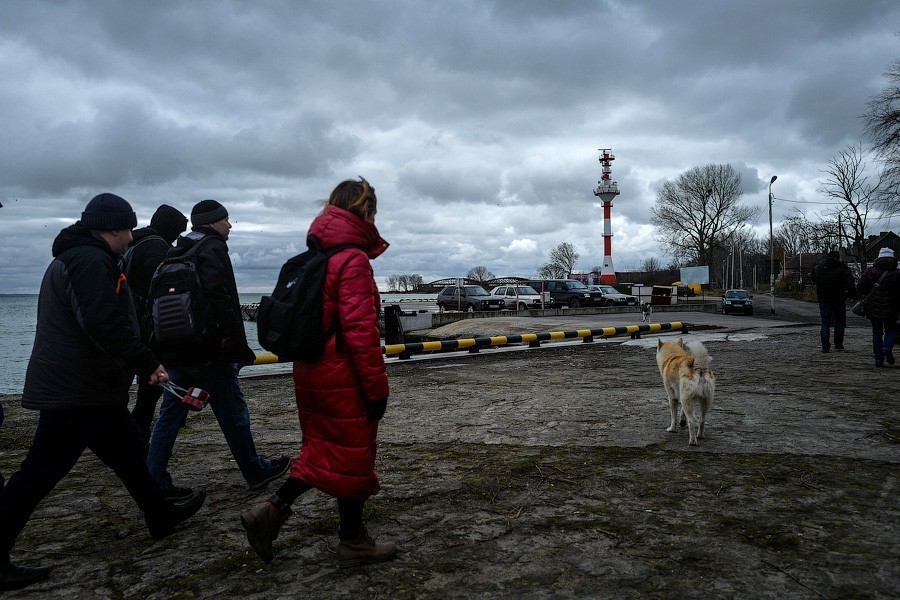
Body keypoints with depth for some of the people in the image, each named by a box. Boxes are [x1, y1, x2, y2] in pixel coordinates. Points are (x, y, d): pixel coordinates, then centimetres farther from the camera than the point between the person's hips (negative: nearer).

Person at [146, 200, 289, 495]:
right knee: (233, 412, 4)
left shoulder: (175, 253, 16)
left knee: (171, 413, 12)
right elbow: (220, 300, -22)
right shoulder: (212, 250, -11)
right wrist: (239, 346, -20)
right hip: (209, 350, -8)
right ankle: (256, 472, 18)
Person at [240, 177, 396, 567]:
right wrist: (377, 387, -15)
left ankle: (271, 512, 15)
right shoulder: (353, 260, -17)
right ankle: (353, 543, 22)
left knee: (322, 449, 22)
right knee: (353, 455, 7)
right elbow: (360, 330, -22)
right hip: (342, 378, -8)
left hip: (310, 373, 8)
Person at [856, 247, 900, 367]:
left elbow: (860, 288, -4)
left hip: (873, 308, 1)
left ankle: (879, 359, 6)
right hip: (890, 309, -1)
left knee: (877, 333, 9)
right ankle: (887, 348, -11)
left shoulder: (870, 271, -2)